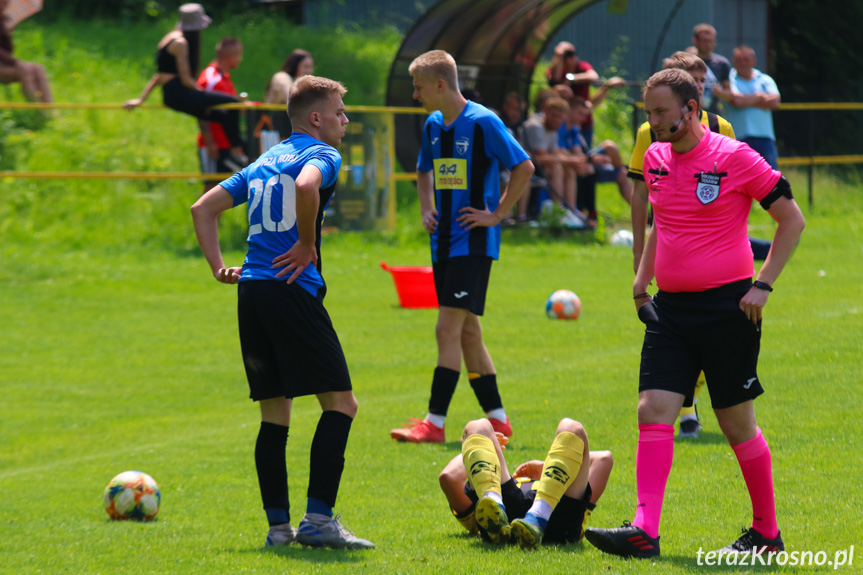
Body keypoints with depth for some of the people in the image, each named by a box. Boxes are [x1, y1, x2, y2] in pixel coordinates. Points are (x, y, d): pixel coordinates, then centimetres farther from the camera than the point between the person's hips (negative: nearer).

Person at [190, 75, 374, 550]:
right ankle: (319, 518, -12)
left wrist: (218, 265, 17)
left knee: (274, 413, 11)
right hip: (292, 292, -8)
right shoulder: (321, 154, -1)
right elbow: (306, 186, -26)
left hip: (250, 293, 8)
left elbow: (203, 208, 23)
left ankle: (278, 525, 7)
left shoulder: (263, 162, 23)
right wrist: (307, 245, -14)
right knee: (340, 402, -4)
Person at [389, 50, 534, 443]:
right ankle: (497, 419, 17)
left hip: (474, 243, -8)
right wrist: (427, 209, 12)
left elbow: (524, 167, -12)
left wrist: (497, 214, -12)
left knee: (448, 328, -14)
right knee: (466, 331, 10)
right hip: (444, 242, 8)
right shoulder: (433, 125, 10)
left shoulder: (483, 123, -12)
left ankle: (434, 422, -15)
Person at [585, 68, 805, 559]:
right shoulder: (656, 158, 9)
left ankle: (767, 533, 17)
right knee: (653, 411, -8)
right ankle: (644, 531, -14)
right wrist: (643, 277, 17)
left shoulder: (734, 157, -10)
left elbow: (792, 219, -5)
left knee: (737, 422, 2)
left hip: (727, 306, -6)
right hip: (670, 307, 6)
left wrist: (763, 285, -10)